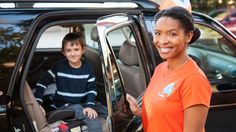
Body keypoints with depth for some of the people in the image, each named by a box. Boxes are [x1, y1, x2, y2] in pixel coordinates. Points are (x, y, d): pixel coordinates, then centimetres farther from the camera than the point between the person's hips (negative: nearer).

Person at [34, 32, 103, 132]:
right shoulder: (59, 67, -9)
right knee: (92, 119, -27)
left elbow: (92, 89, 2)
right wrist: (37, 103, -18)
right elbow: (42, 83, -6)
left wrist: (90, 105, -16)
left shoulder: (87, 67, -1)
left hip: (82, 104, 4)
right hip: (63, 105, -4)